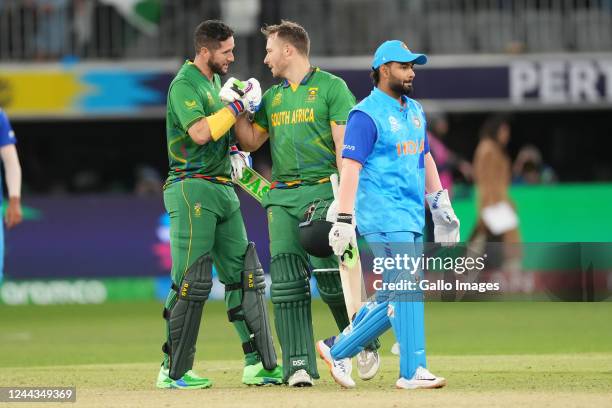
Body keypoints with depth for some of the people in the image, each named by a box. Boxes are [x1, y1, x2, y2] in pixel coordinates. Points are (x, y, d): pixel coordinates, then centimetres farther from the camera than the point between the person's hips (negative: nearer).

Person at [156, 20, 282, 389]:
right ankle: (173, 372, -5)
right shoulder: (184, 85, -10)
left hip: (223, 189, 9)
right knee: (192, 280, -10)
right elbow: (199, 133, -24)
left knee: (245, 274, 6)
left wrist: (234, 151, 9)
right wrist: (239, 105, -19)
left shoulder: (215, 82, 18)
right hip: (192, 189, -9)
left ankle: (258, 363, 8)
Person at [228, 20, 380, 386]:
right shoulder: (272, 97, 19)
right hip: (282, 197, 6)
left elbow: (344, 145, -6)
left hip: (322, 191, -6)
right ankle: (299, 365, -4)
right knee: (286, 280, -4)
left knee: (329, 273, -13)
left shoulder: (331, 87, 0)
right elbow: (251, 142, 23)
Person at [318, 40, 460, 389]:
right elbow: (351, 167, -15)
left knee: (395, 299, 8)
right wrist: (344, 220, -22)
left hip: (412, 218, 9)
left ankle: (338, 349, 20)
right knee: (407, 287, -13)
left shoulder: (415, 111, 17)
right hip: (382, 216, -8)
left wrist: (441, 207, 21)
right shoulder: (366, 114, -9)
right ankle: (413, 371, -12)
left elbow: (425, 159, 25)